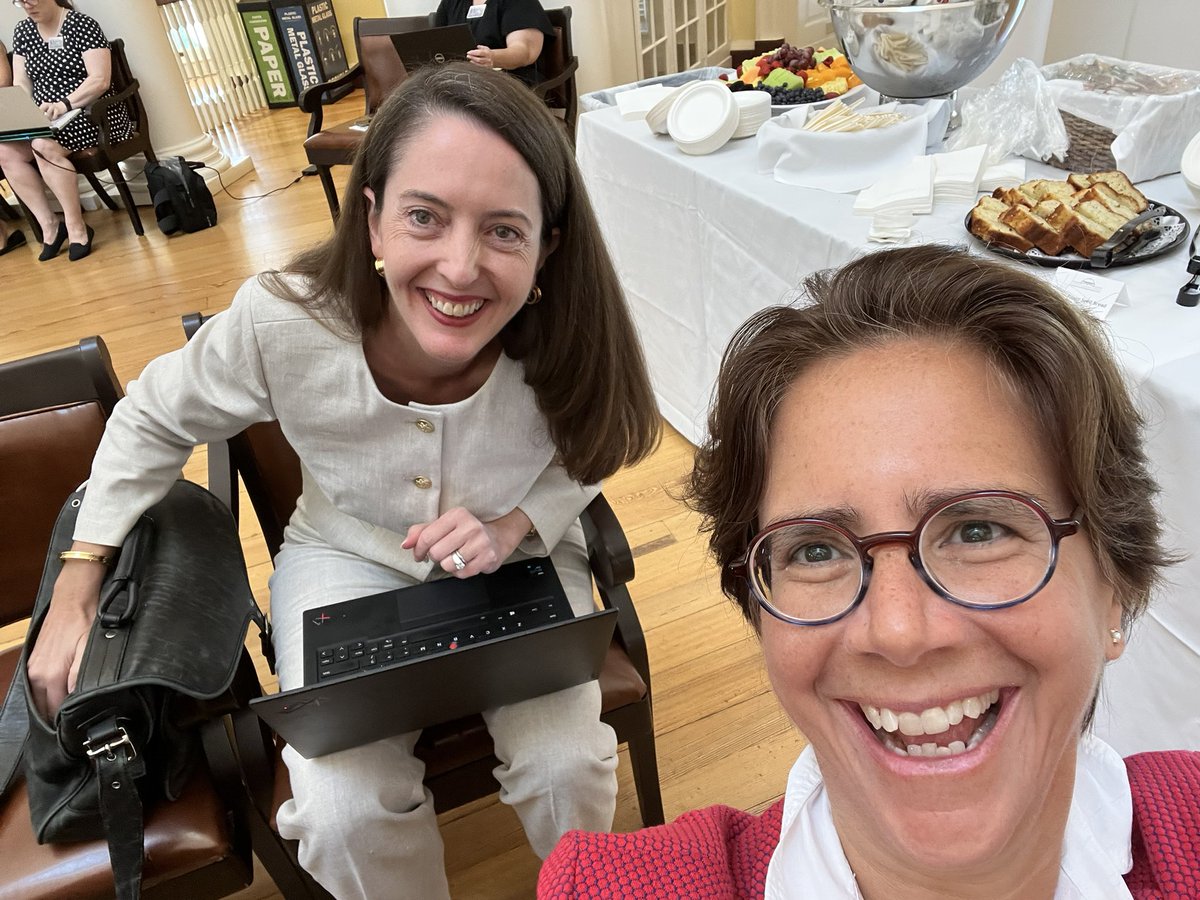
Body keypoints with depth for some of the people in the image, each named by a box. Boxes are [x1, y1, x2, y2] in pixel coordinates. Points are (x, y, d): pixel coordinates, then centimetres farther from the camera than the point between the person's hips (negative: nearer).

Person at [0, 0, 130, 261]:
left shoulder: (82, 25, -7)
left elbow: (100, 80, -17)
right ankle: (49, 224, -9)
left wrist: (65, 104, -31)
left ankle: (76, 227, -21)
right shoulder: (22, 31, 11)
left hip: (94, 115, -6)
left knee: (43, 145, -33)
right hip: (47, 121, 6)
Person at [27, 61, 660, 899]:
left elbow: (583, 458, -3)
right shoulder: (282, 321, -28)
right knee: (345, 815, -17)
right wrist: (72, 600, -4)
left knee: (566, 767, -16)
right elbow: (152, 422, -6)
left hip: (521, 558, 1)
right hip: (349, 557, 0)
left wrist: (512, 528, -23)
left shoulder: (568, 344, -27)